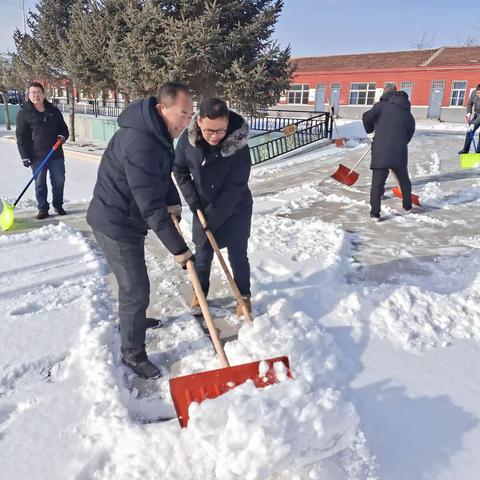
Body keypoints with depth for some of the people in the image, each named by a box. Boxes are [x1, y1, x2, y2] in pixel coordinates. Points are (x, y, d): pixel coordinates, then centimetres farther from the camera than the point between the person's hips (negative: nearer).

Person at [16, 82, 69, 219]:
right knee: (40, 184, 3)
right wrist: (25, 156, -9)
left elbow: (64, 128, 19)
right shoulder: (24, 113, 0)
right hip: (37, 156, -2)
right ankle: (43, 208, 14)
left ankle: (58, 205, 24)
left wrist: (63, 136, -5)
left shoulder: (54, 111, 8)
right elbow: (21, 137, -2)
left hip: (56, 155, 2)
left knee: (59, 181, 8)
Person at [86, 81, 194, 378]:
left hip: (127, 219, 10)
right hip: (116, 224, -10)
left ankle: (133, 319, 52)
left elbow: (164, 174, 13)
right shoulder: (140, 145, -32)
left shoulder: (157, 131, 2)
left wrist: (173, 203, -6)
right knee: (136, 289, -2)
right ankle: (133, 353, 16)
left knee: (134, 283, 27)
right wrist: (178, 248, -27)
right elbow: (151, 207, -33)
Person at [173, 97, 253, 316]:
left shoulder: (239, 147, -27)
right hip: (203, 208, 3)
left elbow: (233, 189, -24)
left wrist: (212, 220, -23)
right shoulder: (187, 138, -17)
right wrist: (192, 199, -9)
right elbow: (179, 169, 0)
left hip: (235, 210, -2)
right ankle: (200, 292, 34)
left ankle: (244, 295, 29)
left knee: (237, 255, 8)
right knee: (203, 254, 13)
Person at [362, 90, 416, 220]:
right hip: (399, 154, 3)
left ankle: (375, 213, -2)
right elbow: (407, 138, 16)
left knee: (377, 183, 3)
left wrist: (370, 129, 10)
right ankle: (408, 206, 39)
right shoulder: (410, 117, 14)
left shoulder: (382, 106, 3)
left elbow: (367, 117, -8)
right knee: (404, 181, 24)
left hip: (380, 153, -3)